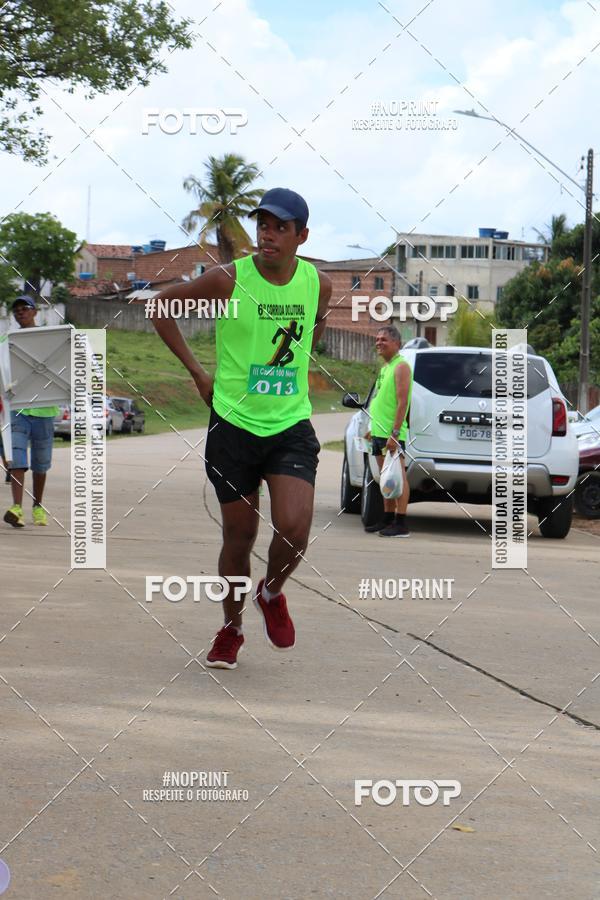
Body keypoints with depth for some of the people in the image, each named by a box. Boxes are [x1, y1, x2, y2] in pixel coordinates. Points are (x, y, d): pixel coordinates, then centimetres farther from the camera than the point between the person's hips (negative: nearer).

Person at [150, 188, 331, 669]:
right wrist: (197, 371, 1)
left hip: (292, 425, 2)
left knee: (295, 528, -16)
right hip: (234, 424, -1)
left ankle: (272, 593, 17)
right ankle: (231, 629, 29)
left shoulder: (318, 284, 0)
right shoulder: (228, 280, -10)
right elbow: (161, 306, 3)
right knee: (240, 535, 6)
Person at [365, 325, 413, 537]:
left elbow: (402, 402, -17)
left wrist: (395, 433, -22)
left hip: (392, 433, -10)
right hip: (379, 432, 10)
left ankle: (401, 524, -9)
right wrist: (373, 428, 21)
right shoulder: (385, 366, 18)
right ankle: (388, 519, 19)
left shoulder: (401, 366, -10)